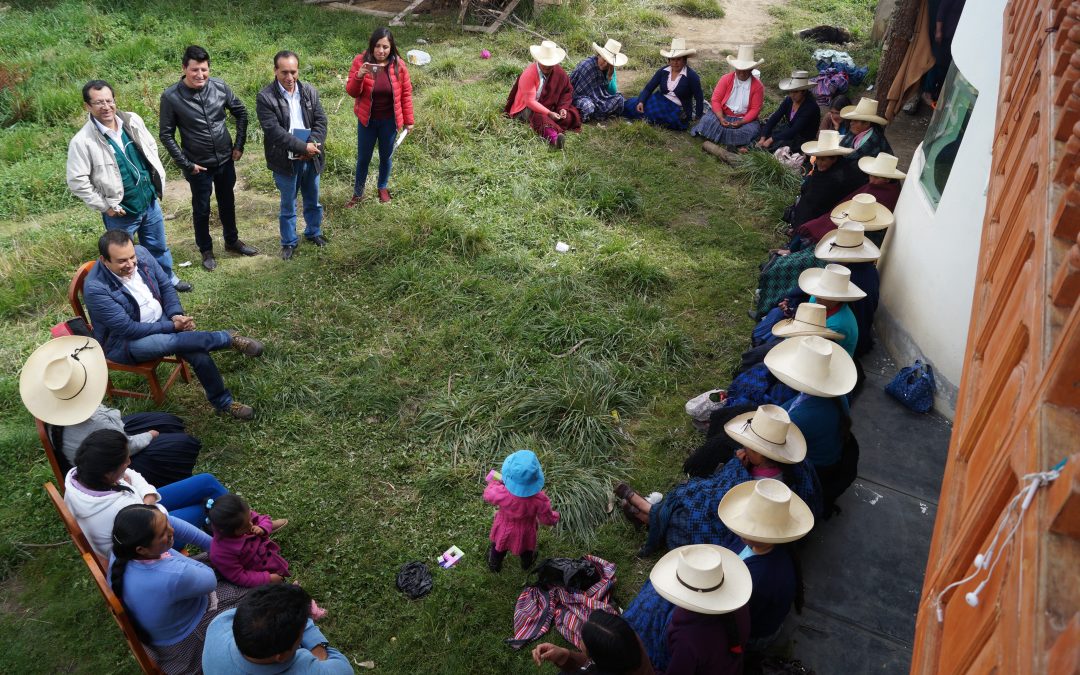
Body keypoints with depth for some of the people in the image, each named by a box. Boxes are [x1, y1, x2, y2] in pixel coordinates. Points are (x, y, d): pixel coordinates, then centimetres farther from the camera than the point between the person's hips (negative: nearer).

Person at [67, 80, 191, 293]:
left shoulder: (133, 121, -5)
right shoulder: (82, 141, -20)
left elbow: (151, 146, 13)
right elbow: (77, 181, -17)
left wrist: (157, 177, 6)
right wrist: (105, 206, -16)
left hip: (150, 202, 5)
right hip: (120, 213, -5)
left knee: (159, 247, 25)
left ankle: (168, 279, 48)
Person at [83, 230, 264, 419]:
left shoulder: (141, 253, -10)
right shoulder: (95, 289, -26)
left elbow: (165, 286, 4)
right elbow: (128, 329, -24)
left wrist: (176, 315, -12)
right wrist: (172, 327, -22)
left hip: (160, 321, 5)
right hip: (124, 341, -5)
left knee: (197, 351, -18)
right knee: (169, 342, -35)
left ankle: (222, 401, -2)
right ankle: (229, 339, -18)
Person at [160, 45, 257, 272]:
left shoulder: (219, 87, -10)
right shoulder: (171, 97, -17)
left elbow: (241, 113, 4)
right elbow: (166, 134, -10)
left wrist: (239, 145, 0)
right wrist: (186, 164, -12)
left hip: (226, 160, 3)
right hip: (199, 166, -3)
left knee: (228, 203, 21)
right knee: (201, 209, 13)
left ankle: (232, 241, 42)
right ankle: (206, 250, 33)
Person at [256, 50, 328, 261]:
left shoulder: (309, 91, -1)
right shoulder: (265, 97, -15)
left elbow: (321, 121, -2)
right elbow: (274, 131, -21)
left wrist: (312, 146, -18)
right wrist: (303, 147, -25)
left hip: (310, 158, 4)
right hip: (285, 161, -4)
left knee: (312, 200, 21)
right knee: (288, 205, 12)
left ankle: (313, 232, 43)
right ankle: (289, 242, 29)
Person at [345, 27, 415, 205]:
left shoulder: (398, 65, -10)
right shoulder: (360, 61, -12)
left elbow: (406, 94, -2)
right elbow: (351, 92, -11)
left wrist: (408, 120, 0)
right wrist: (359, 76, -30)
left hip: (389, 121, 1)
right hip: (367, 120, 0)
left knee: (386, 156, 17)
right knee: (363, 158, 10)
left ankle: (383, 187, 40)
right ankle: (358, 193, 26)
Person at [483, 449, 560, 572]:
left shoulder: (501, 493, -41)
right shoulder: (539, 500, -39)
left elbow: (488, 495, -16)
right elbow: (547, 519, -20)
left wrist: (495, 482, 4)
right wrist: (555, 516, 4)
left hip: (504, 530, 0)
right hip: (525, 533, 1)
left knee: (498, 548, 33)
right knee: (527, 549, 36)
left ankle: (494, 565, 62)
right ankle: (527, 564, 66)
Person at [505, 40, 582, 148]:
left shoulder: (559, 72, 0)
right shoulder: (529, 74, -17)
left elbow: (567, 91, 8)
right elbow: (530, 101, -21)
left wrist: (563, 108, -11)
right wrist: (549, 113, -28)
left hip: (550, 107, 6)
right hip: (528, 108, -6)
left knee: (569, 116, -18)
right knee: (539, 117, -39)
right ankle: (554, 137, -65)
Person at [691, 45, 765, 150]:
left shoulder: (758, 86, -6)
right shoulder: (726, 79, -5)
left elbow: (755, 109, -7)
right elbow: (716, 100, -8)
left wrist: (741, 122, -24)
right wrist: (721, 118, -24)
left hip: (745, 119, 0)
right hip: (722, 114, 1)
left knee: (750, 131, -32)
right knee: (707, 121, -28)